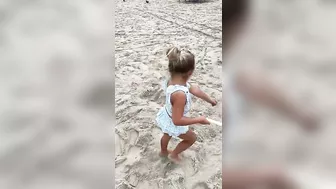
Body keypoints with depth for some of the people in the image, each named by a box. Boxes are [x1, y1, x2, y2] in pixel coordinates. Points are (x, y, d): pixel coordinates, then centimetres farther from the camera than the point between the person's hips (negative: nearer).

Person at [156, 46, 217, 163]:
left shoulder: (172, 80, -20)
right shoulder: (180, 94, -47)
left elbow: (193, 89, -7)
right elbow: (177, 120, -41)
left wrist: (209, 99, 6)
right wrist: (199, 120, -30)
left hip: (166, 116, 7)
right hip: (173, 125, -7)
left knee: (167, 135, 37)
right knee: (192, 138, 23)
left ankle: (163, 152, 66)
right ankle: (173, 155, 43)